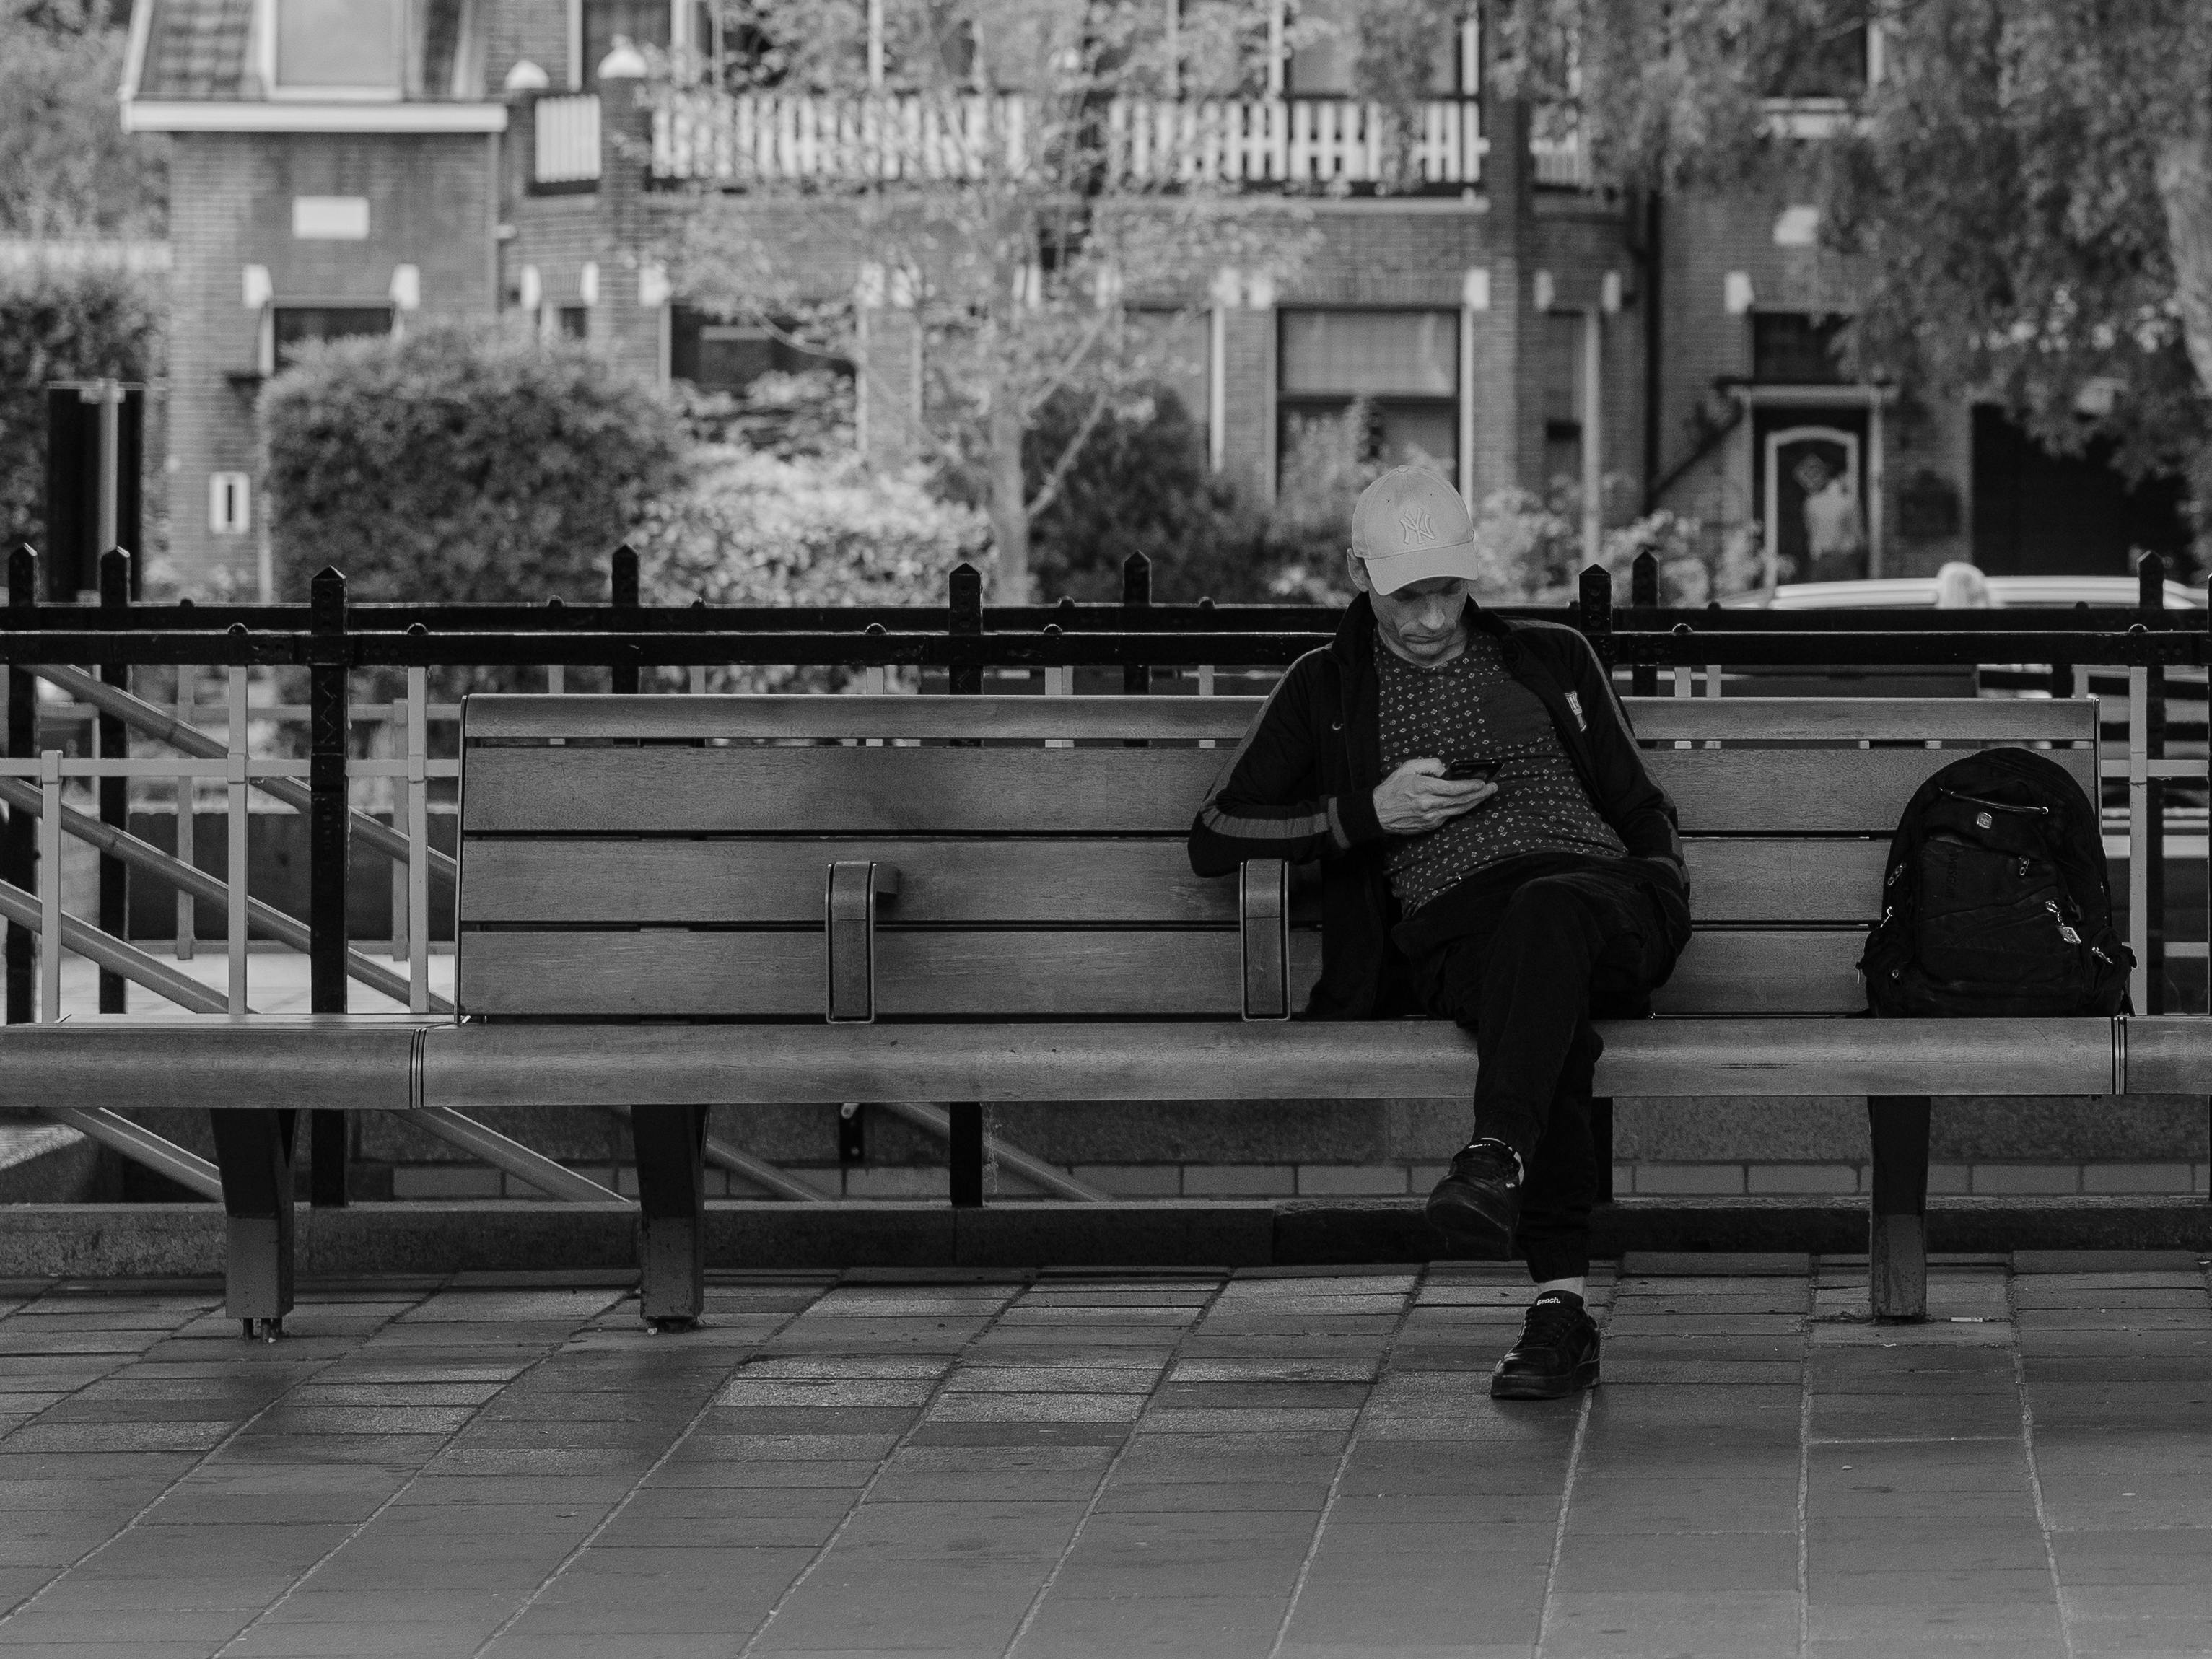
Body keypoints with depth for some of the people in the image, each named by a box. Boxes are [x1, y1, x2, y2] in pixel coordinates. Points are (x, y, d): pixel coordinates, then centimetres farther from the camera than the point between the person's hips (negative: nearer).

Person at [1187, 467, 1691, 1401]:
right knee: (1549, 1022, -38)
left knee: (1543, 915, -40)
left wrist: (1667, 891, 6)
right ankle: (1560, 1308, -47)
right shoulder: (1328, 690, 21)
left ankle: (1496, 1162, -60)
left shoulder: (1552, 660, 26)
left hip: (1598, 894, 1)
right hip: (1449, 930, -1)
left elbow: (1640, 809, 29)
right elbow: (1214, 839, 15)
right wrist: (1370, 813, 3)